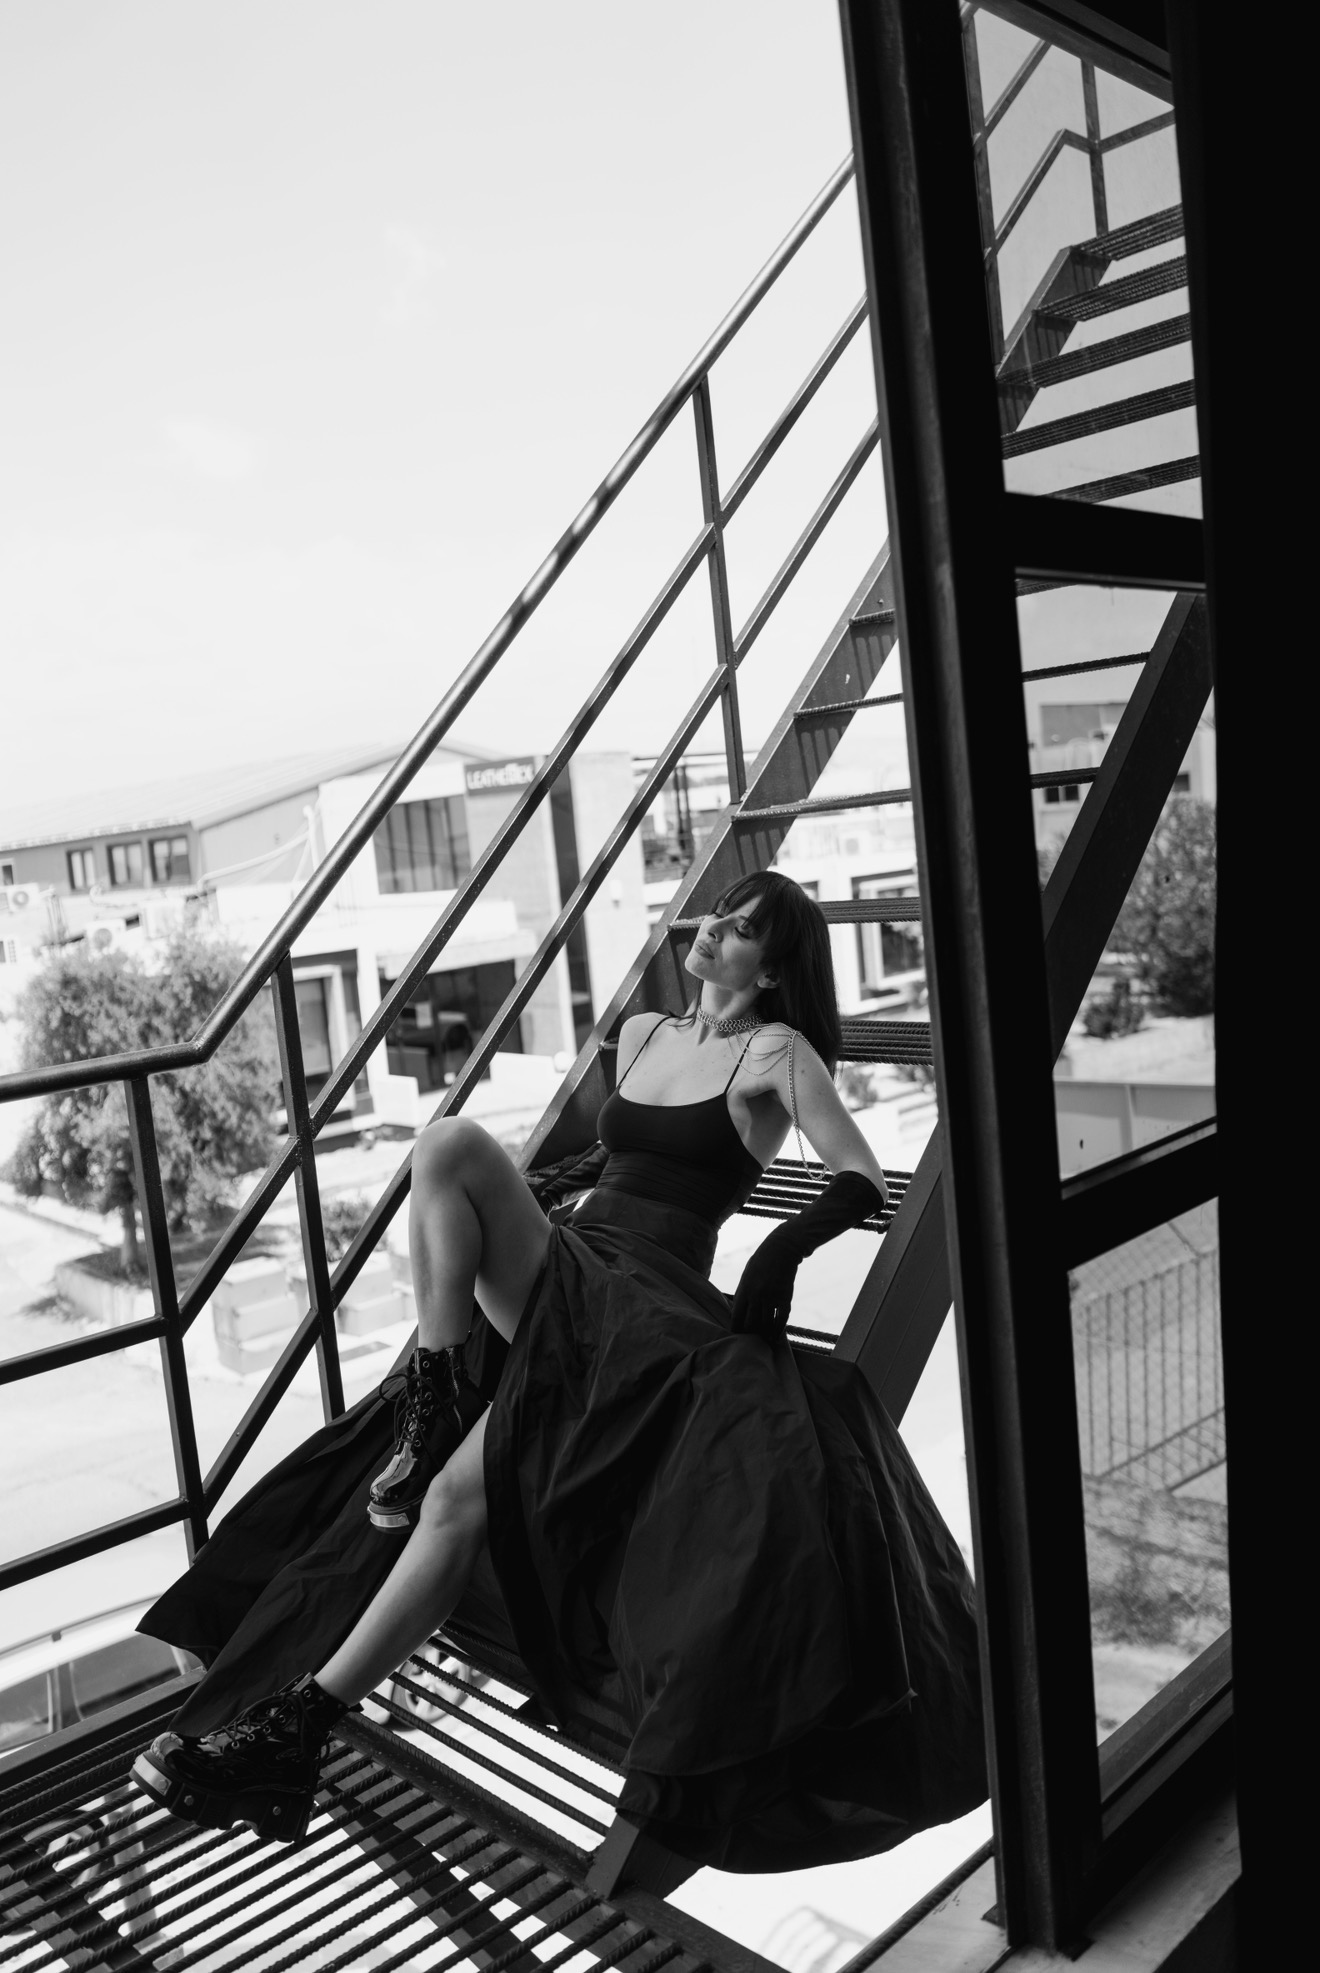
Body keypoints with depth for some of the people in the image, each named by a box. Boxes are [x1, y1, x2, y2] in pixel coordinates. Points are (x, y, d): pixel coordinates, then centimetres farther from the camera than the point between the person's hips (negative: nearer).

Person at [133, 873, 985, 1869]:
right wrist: (559, 1183, 21)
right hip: (561, 1271, 6)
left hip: (650, 1302, -6)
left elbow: (864, 1181, -8)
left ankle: (298, 1722, -13)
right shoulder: (640, 1034, 18)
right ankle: (436, 1394, -18)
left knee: (459, 1495, -21)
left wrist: (780, 1254, -22)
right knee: (451, 1143, -24)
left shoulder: (777, 1052, -1)